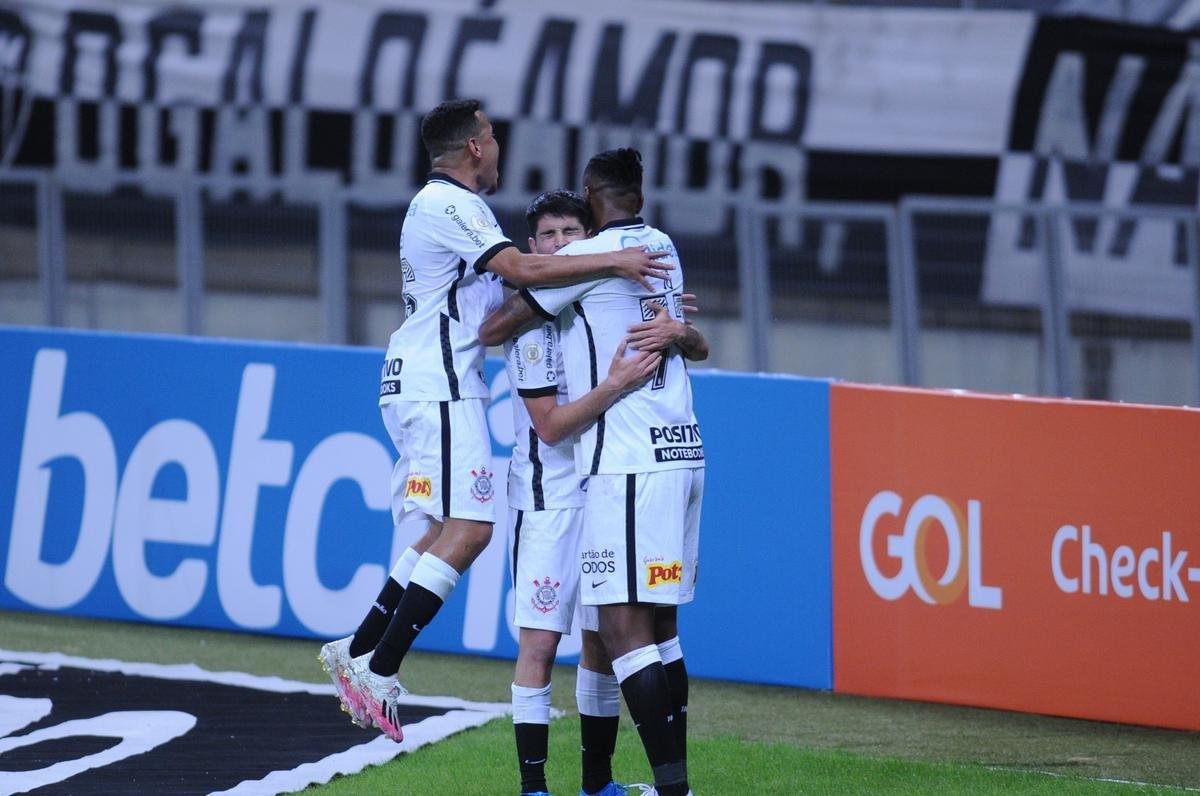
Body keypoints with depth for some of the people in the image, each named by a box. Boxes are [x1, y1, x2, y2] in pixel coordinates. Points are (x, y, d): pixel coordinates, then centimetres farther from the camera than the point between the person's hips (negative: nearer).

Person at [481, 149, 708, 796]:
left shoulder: (590, 256, -7)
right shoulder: (664, 250, 15)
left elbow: (494, 329, -2)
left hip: (627, 462, -8)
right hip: (682, 451, 8)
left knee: (624, 627, -11)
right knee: (660, 626, 13)